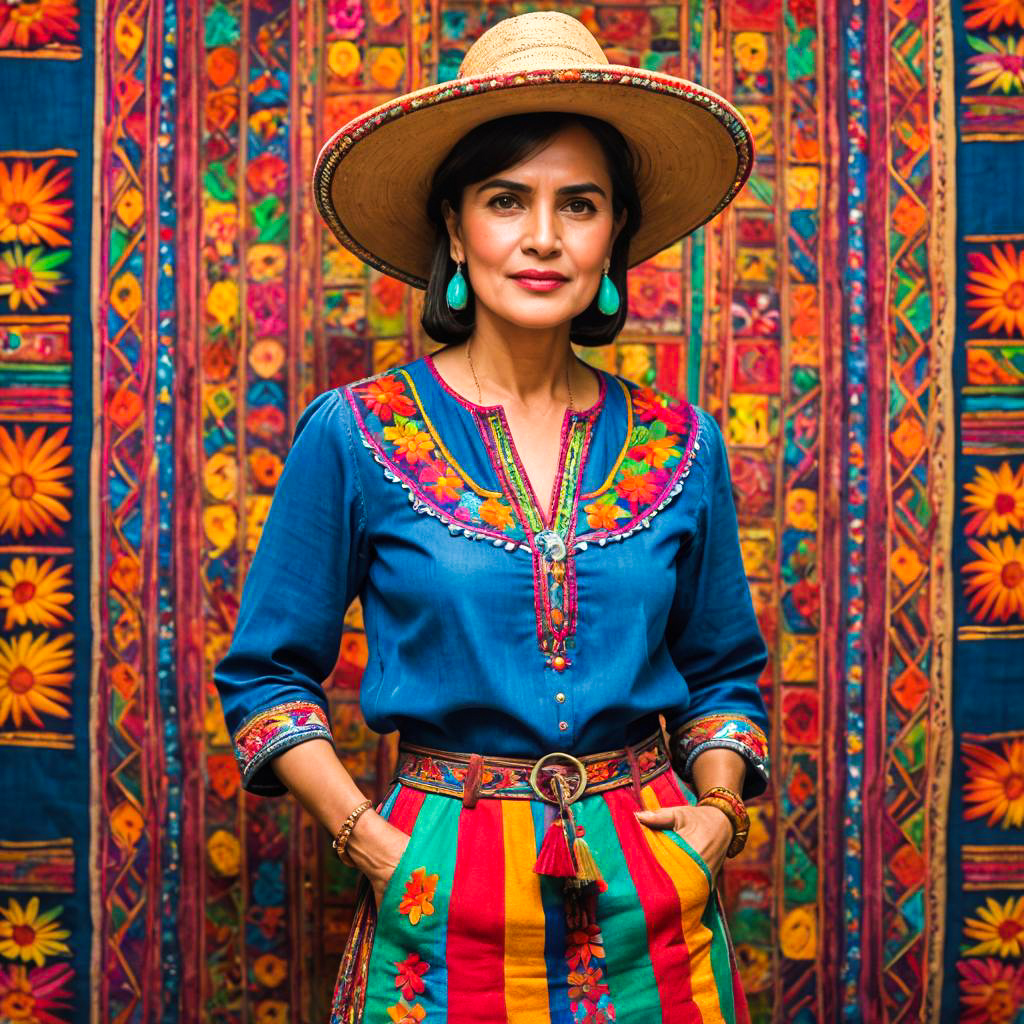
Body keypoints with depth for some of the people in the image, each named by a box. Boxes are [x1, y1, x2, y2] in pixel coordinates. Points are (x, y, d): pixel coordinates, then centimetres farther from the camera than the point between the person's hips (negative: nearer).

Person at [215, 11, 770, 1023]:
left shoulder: (679, 446, 2)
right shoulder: (353, 434, -5)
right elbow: (266, 674, 1)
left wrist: (718, 811, -1)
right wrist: (370, 838, -9)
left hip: (650, 906, 3)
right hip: (445, 908, -2)